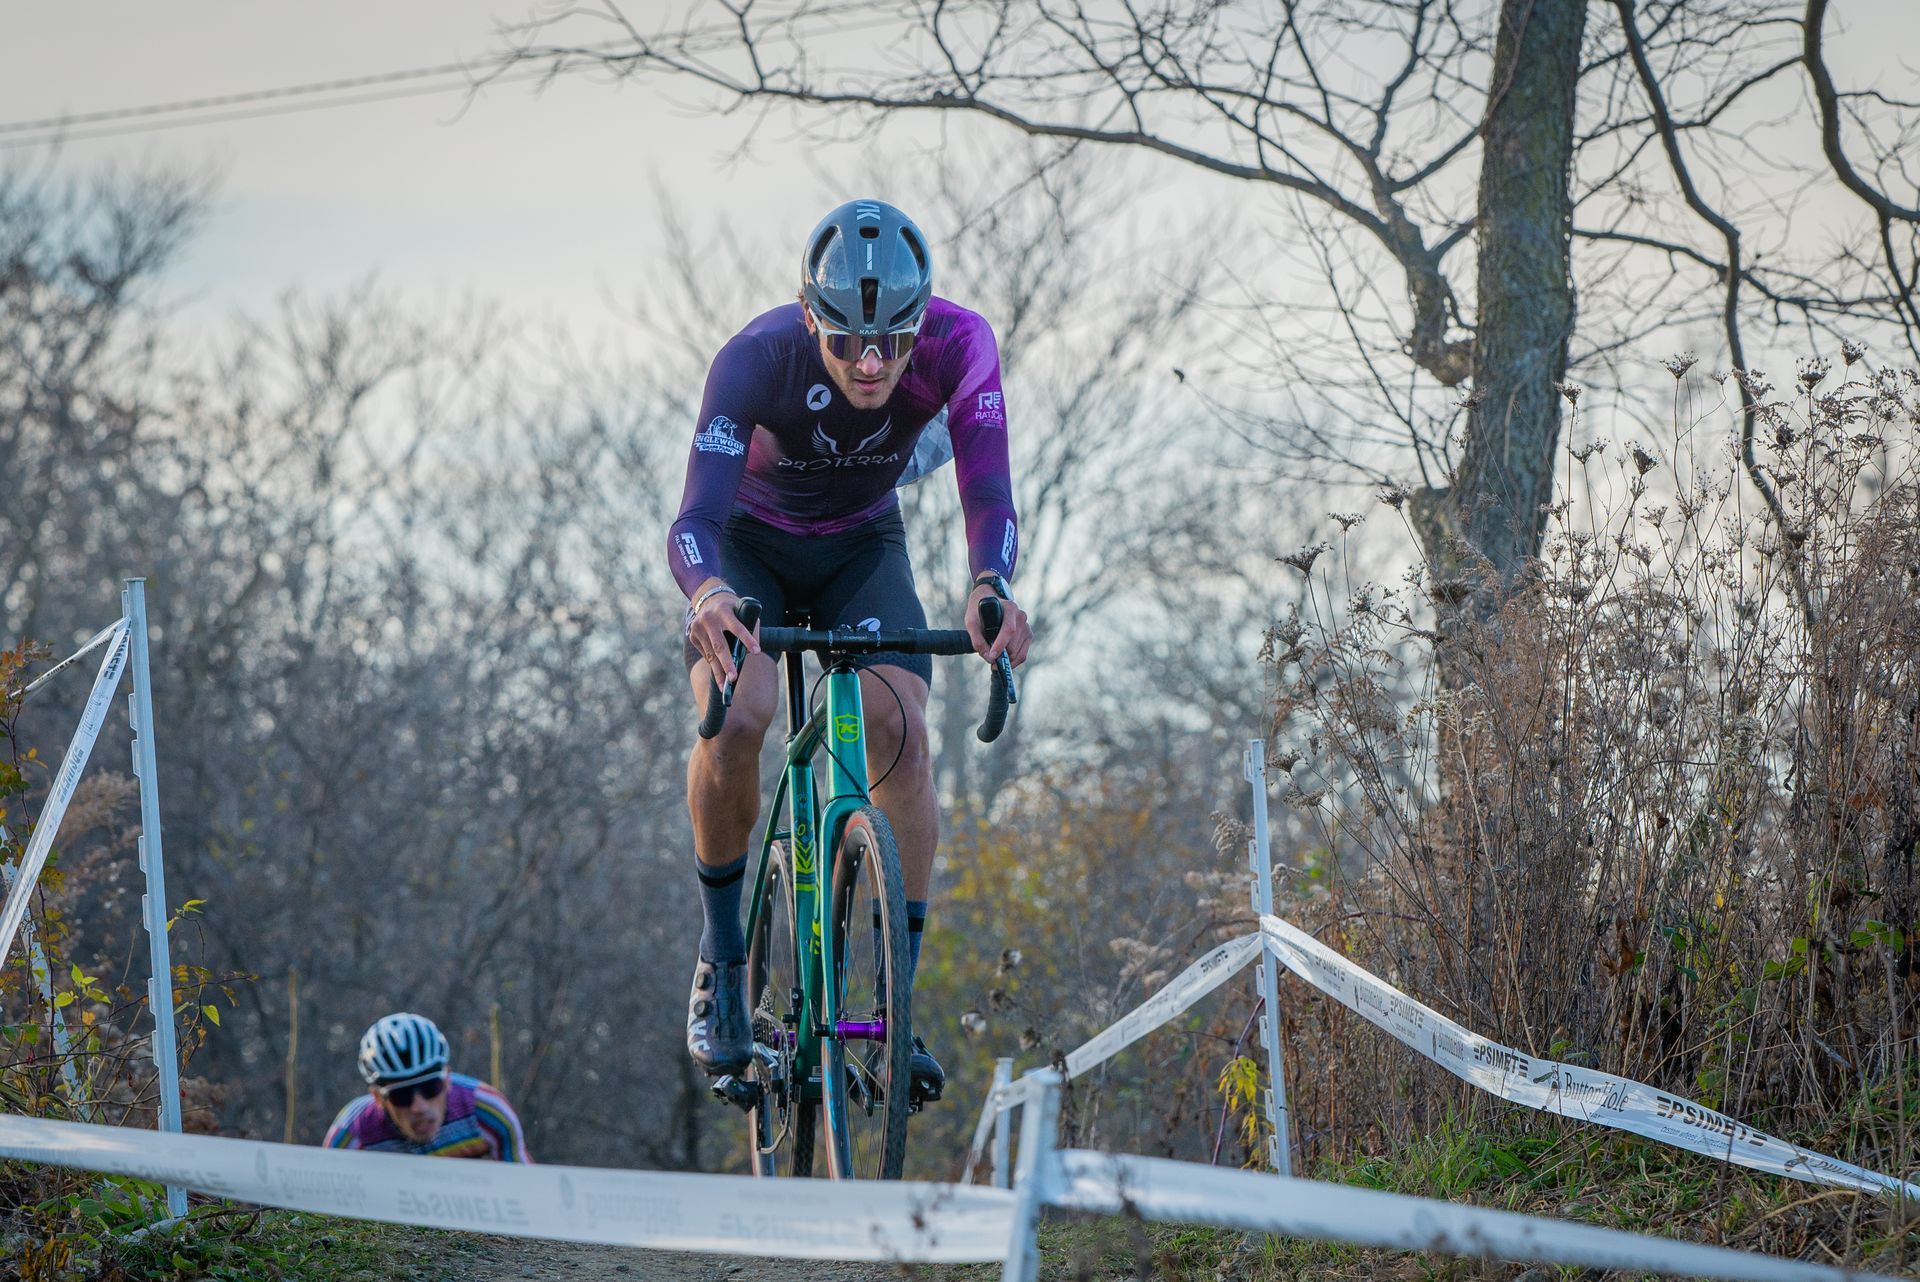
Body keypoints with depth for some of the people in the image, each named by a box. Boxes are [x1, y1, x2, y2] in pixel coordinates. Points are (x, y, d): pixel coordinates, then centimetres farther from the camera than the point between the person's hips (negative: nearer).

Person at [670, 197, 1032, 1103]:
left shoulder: (958, 346, -30)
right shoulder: (757, 358, -35)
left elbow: (987, 489, -36)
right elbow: (696, 518, -40)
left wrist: (991, 586, -58)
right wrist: (708, 593, -64)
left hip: (861, 547, 2)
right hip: (750, 544, -2)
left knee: (901, 732, -22)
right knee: (736, 718, -28)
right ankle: (721, 964, -8)